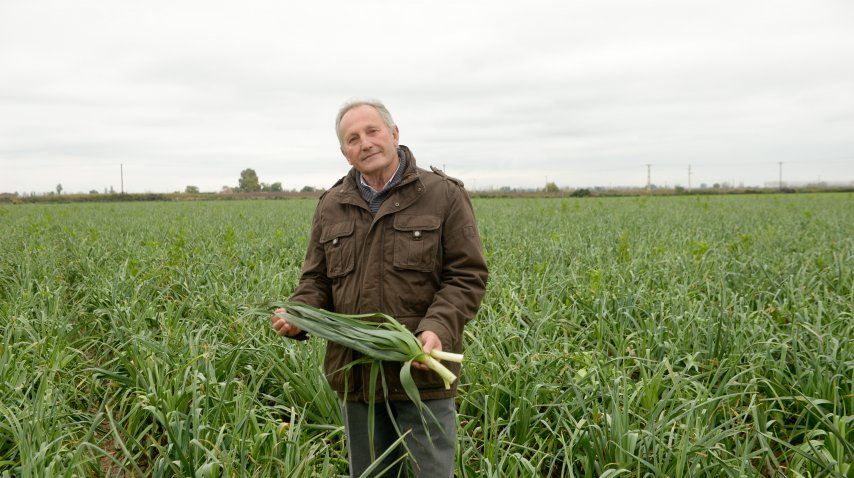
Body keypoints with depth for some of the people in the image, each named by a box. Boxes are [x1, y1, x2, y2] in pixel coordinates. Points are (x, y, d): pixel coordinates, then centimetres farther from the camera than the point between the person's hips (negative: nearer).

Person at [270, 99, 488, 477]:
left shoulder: (444, 195, -4)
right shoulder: (331, 206, 10)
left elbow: (467, 277, -7)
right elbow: (317, 280, 13)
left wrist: (438, 328, -23)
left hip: (422, 374, -4)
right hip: (354, 375, 4)